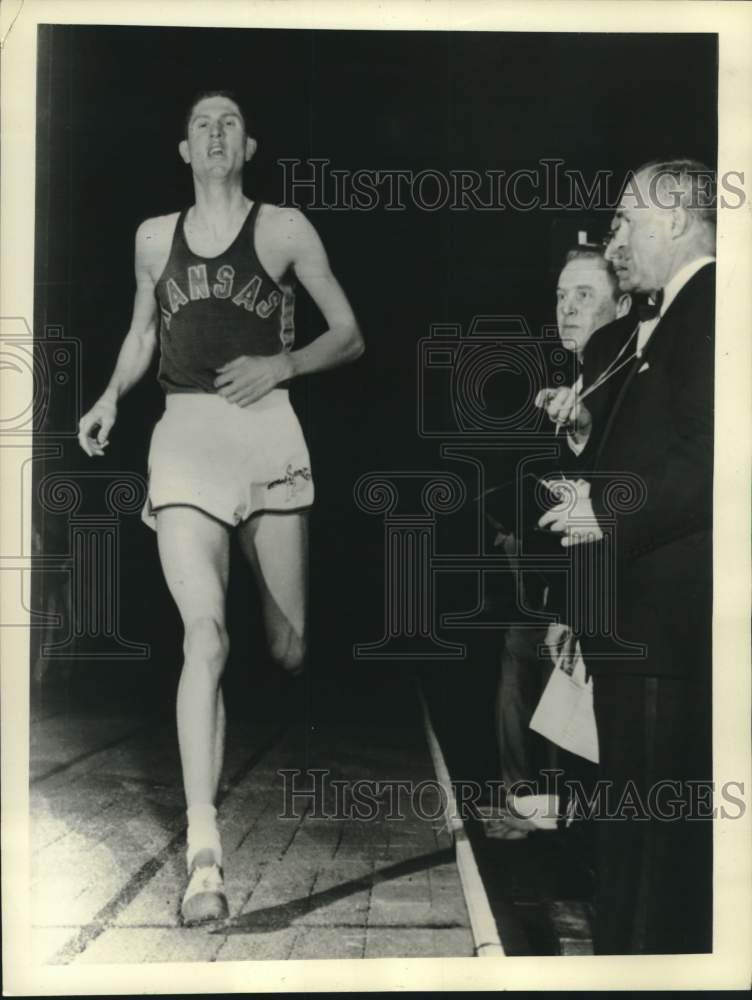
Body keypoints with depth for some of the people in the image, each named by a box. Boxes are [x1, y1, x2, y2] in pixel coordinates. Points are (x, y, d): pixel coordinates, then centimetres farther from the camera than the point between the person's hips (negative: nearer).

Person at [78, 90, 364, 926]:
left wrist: (282, 365, -8)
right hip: (182, 435, 1)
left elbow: (351, 335, 9)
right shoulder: (154, 236, 17)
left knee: (287, 647, 5)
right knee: (204, 633, -17)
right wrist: (110, 398, 9)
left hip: (266, 429, -1)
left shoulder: (285, 229, 8)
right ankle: (203, 853, -16)